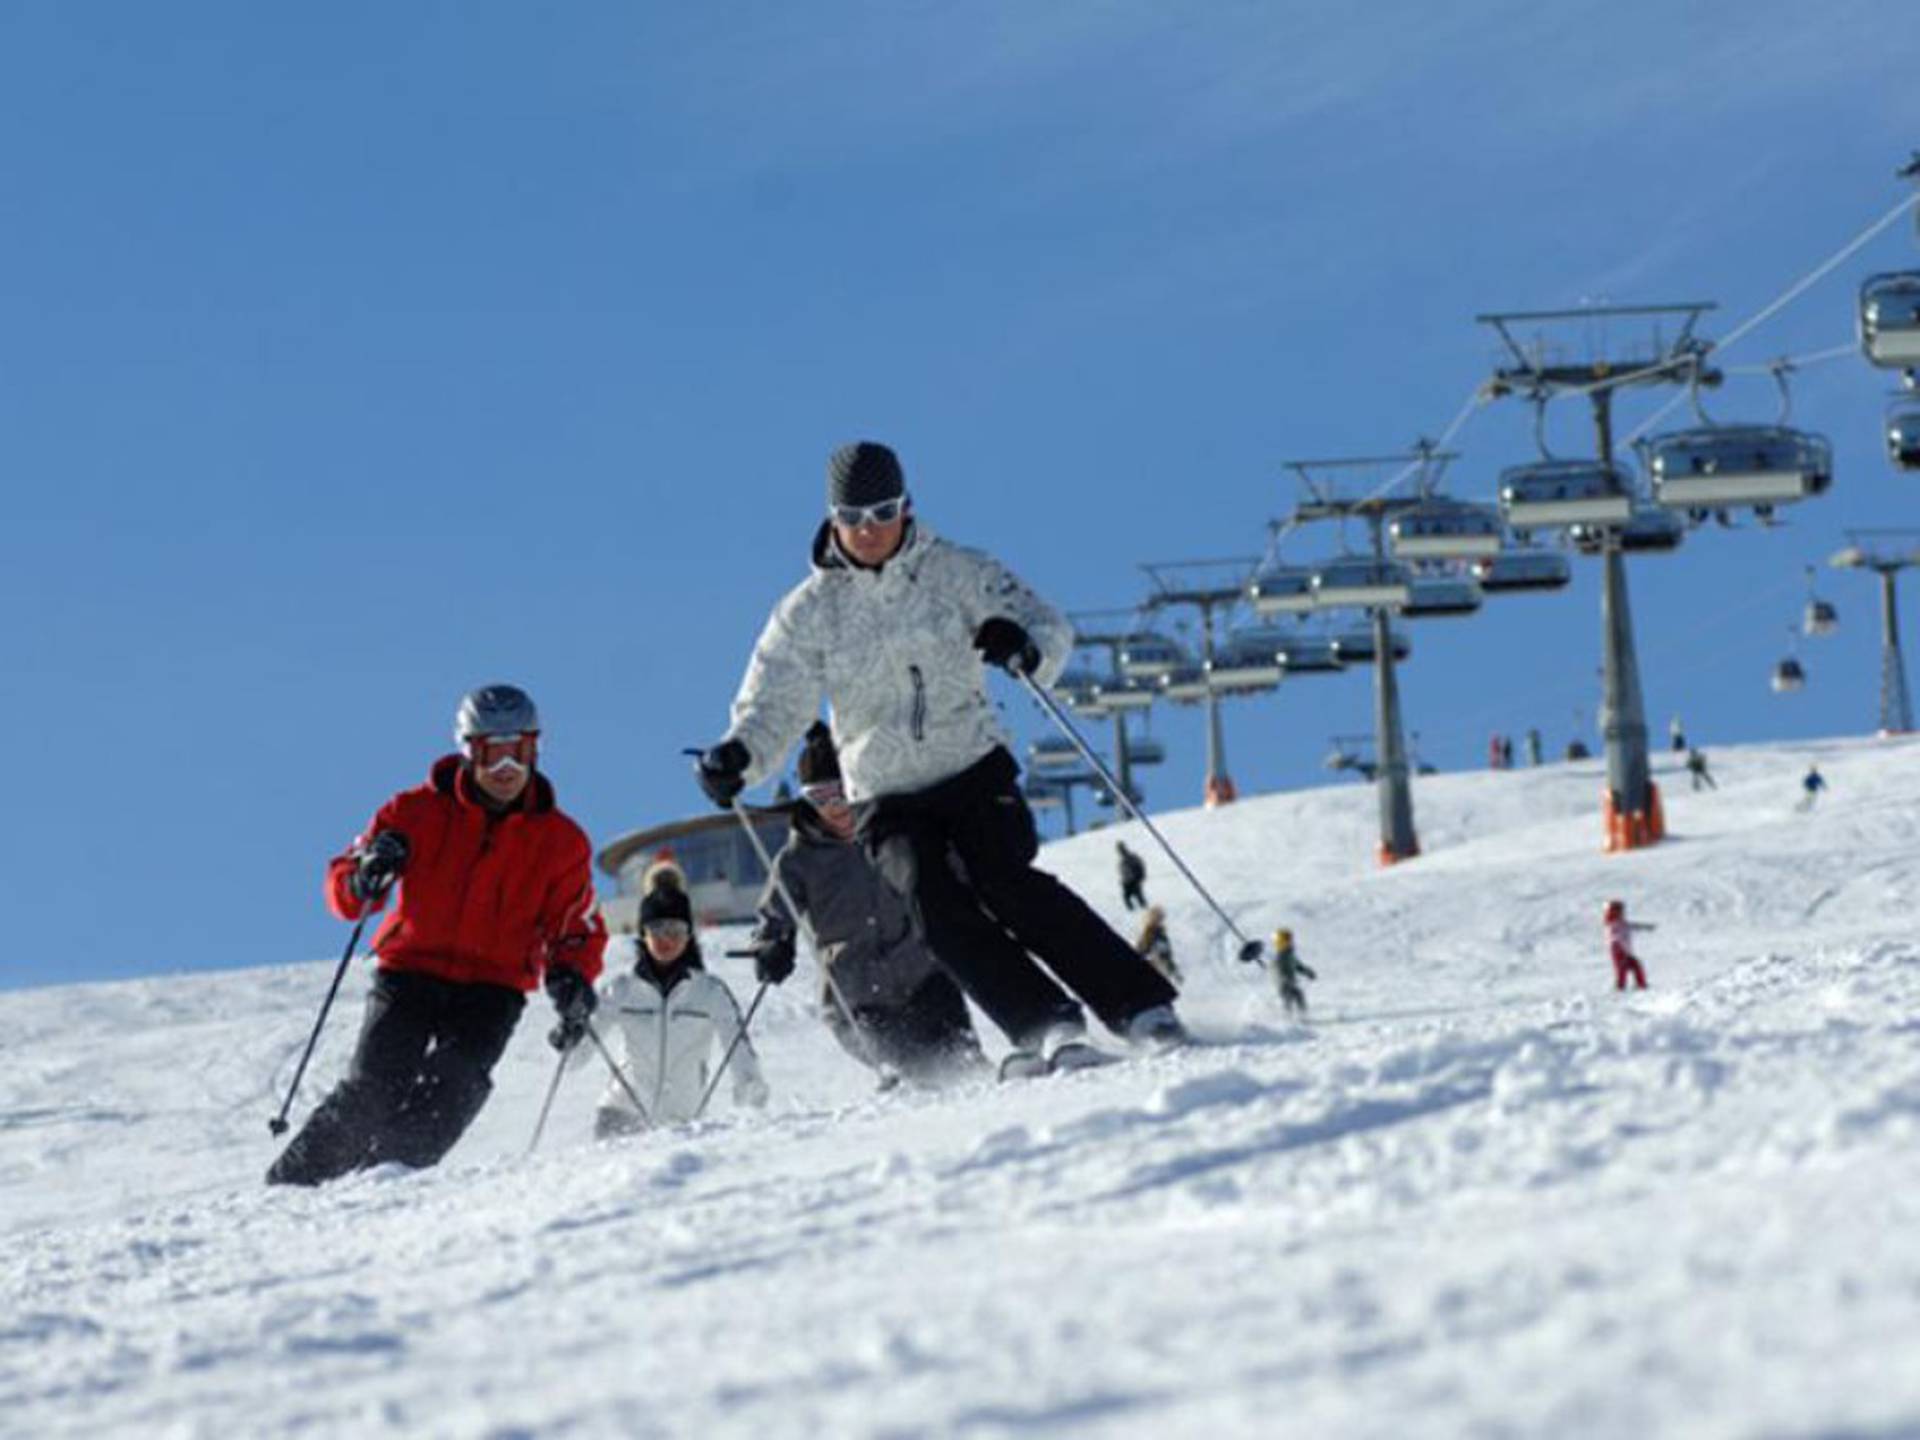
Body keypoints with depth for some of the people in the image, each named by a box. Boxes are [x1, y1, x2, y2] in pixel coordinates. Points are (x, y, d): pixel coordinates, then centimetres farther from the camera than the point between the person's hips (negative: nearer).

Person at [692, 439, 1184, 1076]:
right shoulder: (809, 611, 1)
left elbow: (1048, 624, -4)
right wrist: (737, 755, -24)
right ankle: (1048, 1027, -24)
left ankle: (1141, 1007, -20)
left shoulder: (954, 571, -1)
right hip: (888, 801, 1)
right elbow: (773, 706, -1)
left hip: (976, 769, -1)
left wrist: (1026, 647, -29)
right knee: (940, 912, -23)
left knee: (1006, 884, -23)